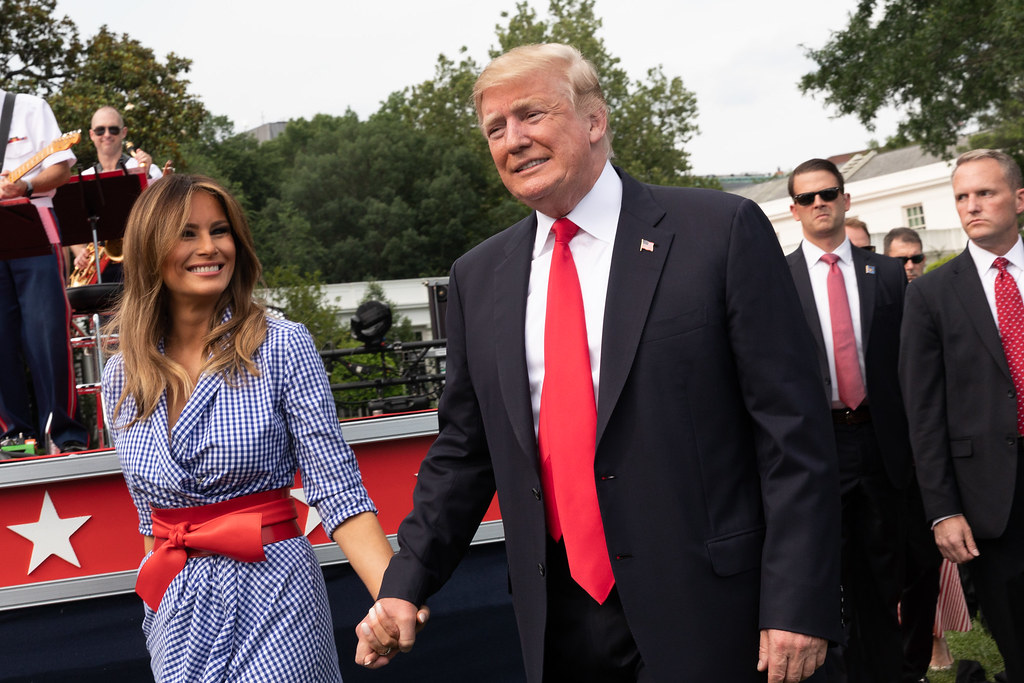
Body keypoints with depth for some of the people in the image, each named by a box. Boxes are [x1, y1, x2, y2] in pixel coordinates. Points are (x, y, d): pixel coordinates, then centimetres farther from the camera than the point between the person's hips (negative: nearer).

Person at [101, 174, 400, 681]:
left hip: (271, 597, -4)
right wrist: (161, 596, 16)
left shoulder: (283, 348, -9)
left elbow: (337, 490, -14)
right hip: (175, 607, 4)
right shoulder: (121, 377, 4)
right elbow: (149, 511, 13)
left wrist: (396, 598, -25)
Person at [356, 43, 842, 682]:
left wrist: (798, 604, -13)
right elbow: (464, 448, 13)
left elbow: (793, 427, -9)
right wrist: (405, 585, 4)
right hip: (556, 617, 4)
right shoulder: (478, 278, 8)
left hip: (704, 609, -4)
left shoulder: (722, 231, -7)